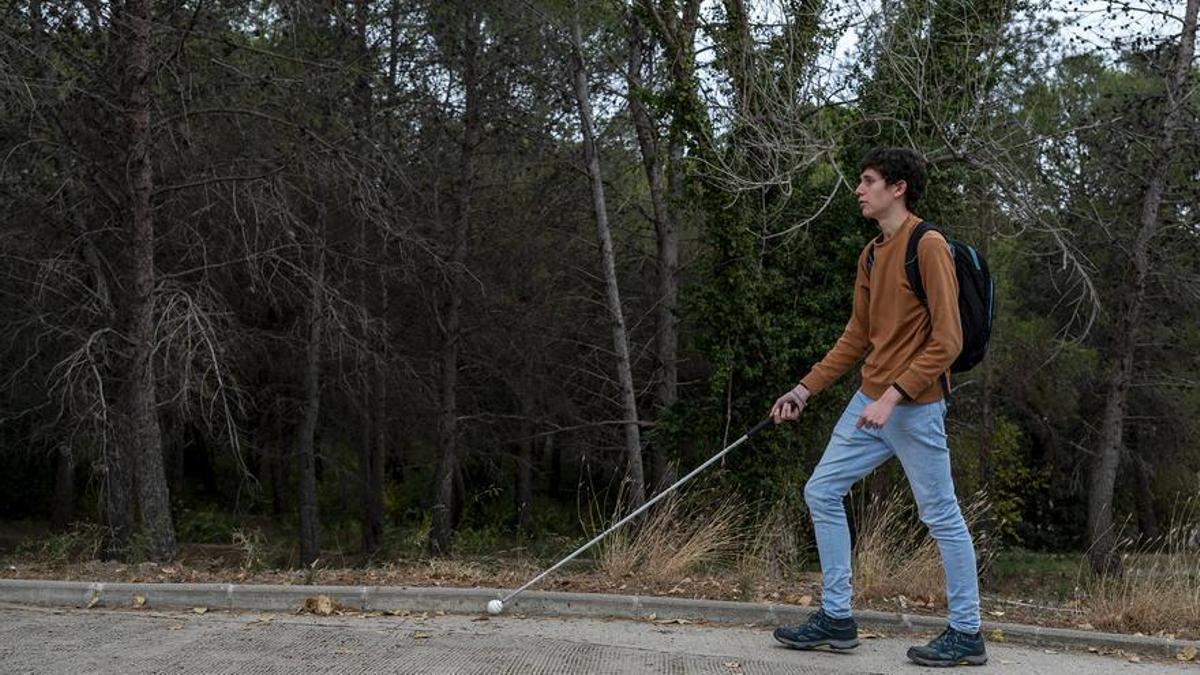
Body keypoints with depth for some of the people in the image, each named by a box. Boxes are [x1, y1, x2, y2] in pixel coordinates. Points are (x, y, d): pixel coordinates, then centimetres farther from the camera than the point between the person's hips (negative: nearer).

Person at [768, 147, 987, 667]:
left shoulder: (928, 246, -13)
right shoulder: (871, 254, 12)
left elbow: (947, 341, -17)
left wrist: (894, 395, -22)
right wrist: (805, 389, 15)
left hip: (914, 408, -9)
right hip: (869, 402, 9)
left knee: (941, 516, 0)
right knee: (821, 493, 10)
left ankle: (967, 634, 13)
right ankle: (837, 618, 19)